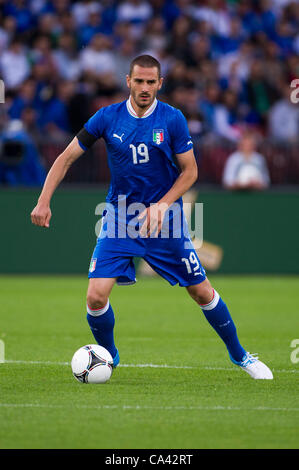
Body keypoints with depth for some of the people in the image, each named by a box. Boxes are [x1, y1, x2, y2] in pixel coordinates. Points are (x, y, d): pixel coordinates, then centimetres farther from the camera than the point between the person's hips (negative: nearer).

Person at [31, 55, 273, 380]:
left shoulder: (172, 119, -8)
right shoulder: (108, 117, -7)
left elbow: (189, 170, -2)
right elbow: (67, 157, 0)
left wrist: (162, 204, -17)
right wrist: (44, 201, -10)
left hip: (164, 219, 0)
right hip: (119, 217, 1)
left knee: (202, 291, 2)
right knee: (96, 296, -13)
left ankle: (238, 355, 24)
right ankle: (107, 356, 15)